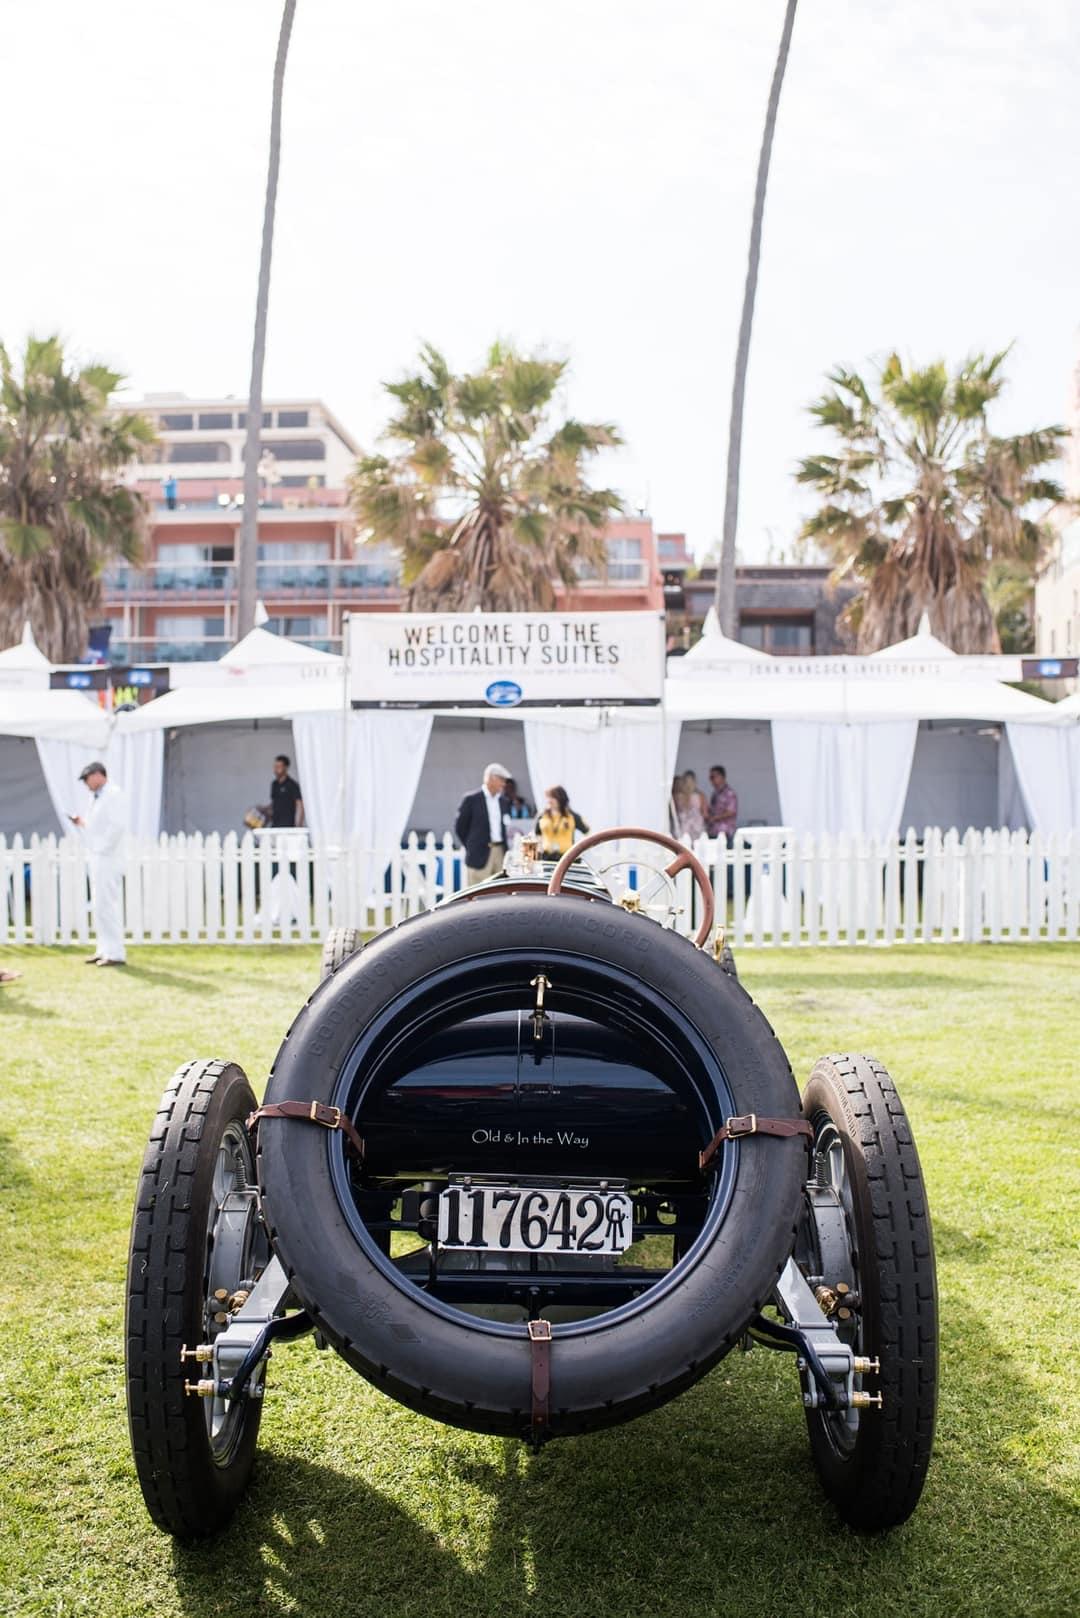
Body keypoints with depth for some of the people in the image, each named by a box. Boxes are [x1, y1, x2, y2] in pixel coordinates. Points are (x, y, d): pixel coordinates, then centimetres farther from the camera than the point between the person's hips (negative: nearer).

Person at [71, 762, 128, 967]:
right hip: (96, 858, 10)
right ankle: (104, 950, 19)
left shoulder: (114, 794, -12)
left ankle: (116, 954, -6)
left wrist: (102, 847, -18)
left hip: (108, 858, -10)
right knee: (98, 906, 12)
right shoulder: (96, 797, 18)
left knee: (108, 906, -10)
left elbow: (118, 826, -22)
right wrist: (82, 823, 7)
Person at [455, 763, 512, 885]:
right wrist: (472, 847, 3)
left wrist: (506, 849, 8)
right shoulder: (471, 799, -3)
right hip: (480, 856, -5)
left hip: (501, 853, 5)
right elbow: (460, 827, 1)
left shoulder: (504, 801, 13)